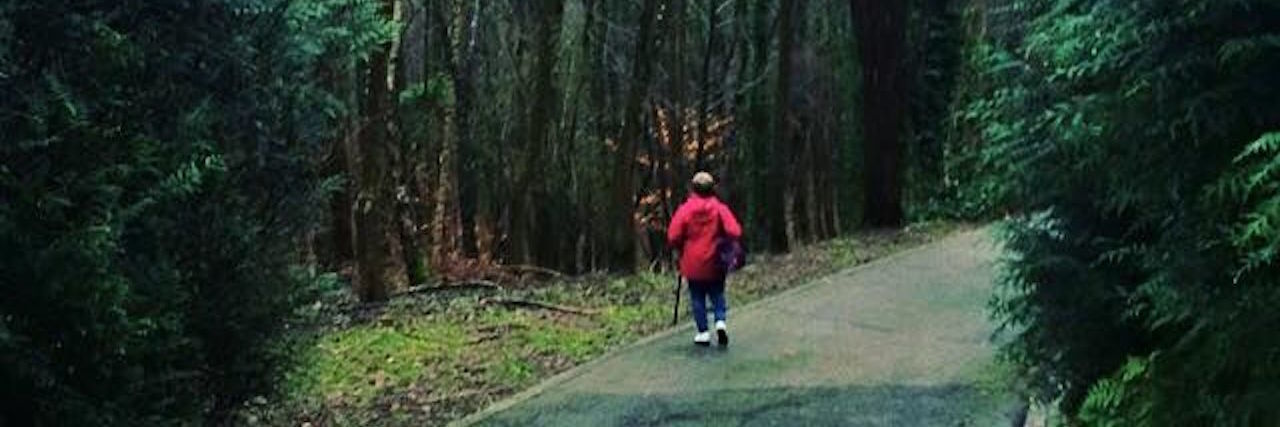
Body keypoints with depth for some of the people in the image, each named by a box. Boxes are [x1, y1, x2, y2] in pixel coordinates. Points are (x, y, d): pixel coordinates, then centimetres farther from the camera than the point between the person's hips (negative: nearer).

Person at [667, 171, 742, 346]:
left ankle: (703, 332, 9)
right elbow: (735, 232, -16)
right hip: (715, 265, 1)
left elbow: (672, 237, -9)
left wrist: (681, 248, 11)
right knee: (717, 294, 15)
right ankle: (721, 321, -6)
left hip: (692, 264, -1)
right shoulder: (720, 208, -6)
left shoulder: (685, 209, -8)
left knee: (697, 298, 9)